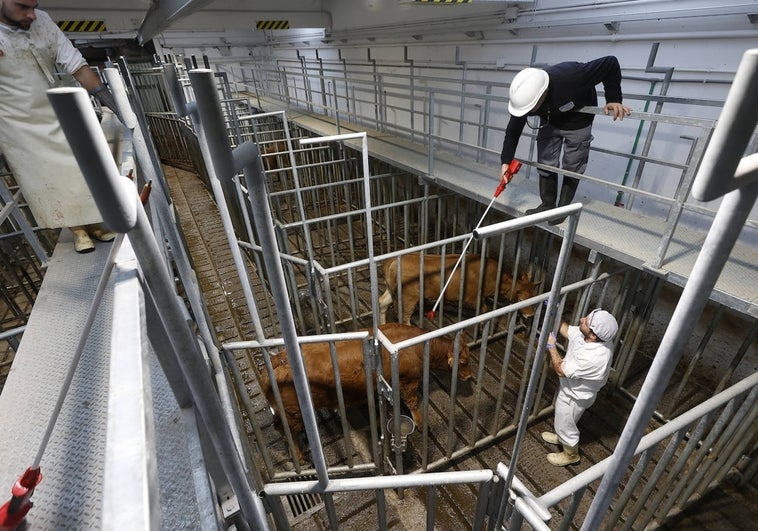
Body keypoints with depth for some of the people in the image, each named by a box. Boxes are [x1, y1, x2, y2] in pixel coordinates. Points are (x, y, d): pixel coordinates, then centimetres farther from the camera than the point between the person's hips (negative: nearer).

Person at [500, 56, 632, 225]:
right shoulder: (526, 95, -29)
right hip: (550, 121, 3)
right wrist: (505, 161, -19)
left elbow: (610, 63, -28)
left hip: (578, 121, -3)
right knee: (545, 163, 3)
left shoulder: (570, 77, -42)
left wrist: (613, 100, -31)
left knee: (572, 167, 1)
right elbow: (513, 130, -17)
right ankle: (547, 205, 19)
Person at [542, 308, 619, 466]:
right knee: (561, 419, 33)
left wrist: (551, 346, -25)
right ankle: (561, 437, 62)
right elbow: (565, 330, 0)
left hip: (575, 396, -7)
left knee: (565, 425, 20)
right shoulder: (585, 334, -22)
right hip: (569, 386, 8)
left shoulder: (594, 357, -44)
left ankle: (571, 455, 49)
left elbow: (561, 370, -31)